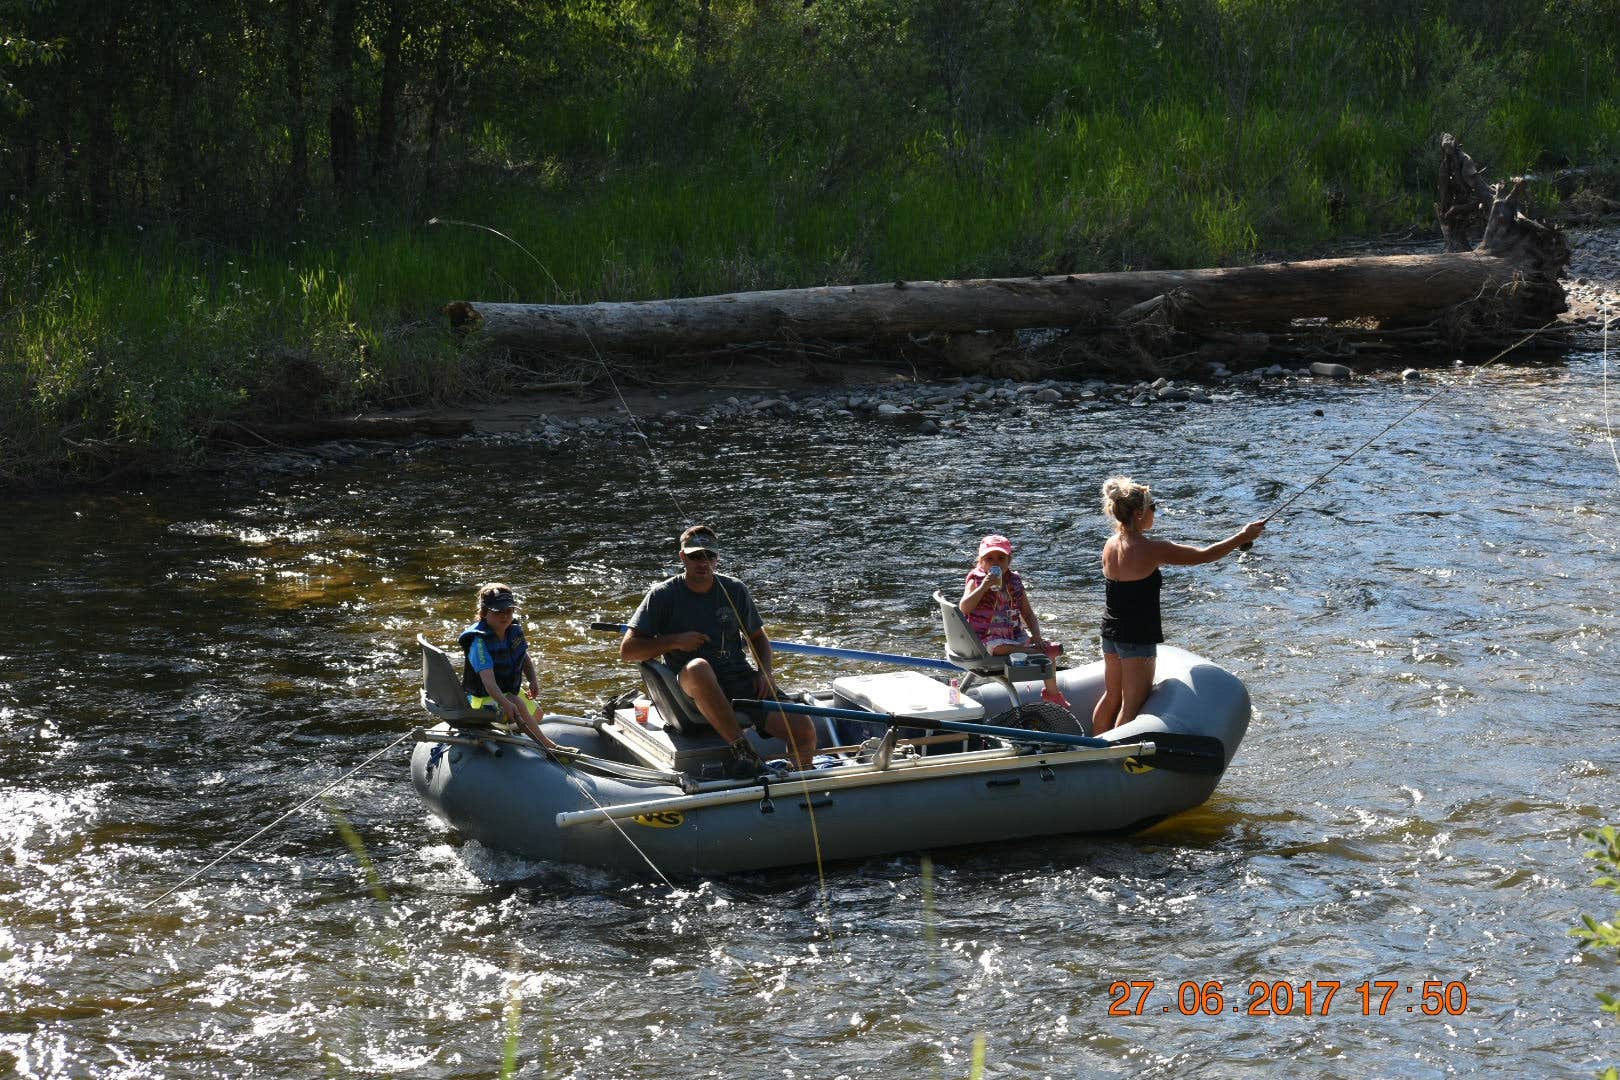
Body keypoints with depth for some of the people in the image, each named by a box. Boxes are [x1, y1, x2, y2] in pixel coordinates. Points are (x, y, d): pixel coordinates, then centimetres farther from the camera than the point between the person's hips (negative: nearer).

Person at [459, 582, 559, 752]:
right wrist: (505, 704, -55)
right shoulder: (479, 641, -29)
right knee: (518, 705, -34)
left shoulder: (513, 630, -4)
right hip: (483, 698, -9)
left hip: (510, 692, 9)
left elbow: (525, 658, 14)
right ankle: (548, 745, -26)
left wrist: (534, 680, -6)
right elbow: (488, 680, -40)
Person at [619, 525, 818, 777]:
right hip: (695, 689, -3)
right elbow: (627, 651, -2)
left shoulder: (734, 590, 10)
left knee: (804, 730, -18)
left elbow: (758, 637, 23)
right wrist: (675, 641, -13)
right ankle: (741, 749, -36)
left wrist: (765, 673, 3)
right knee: (697, 667, -42)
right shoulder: (663, 595, 1)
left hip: (743, 681, 3)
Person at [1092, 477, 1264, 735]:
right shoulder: (1149, 550, -21)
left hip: (1110, 633, 8)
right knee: (1131, 705, 2)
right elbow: (1204, 556, -15)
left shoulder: (1110, 545, 0)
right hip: (1138, 639, -8)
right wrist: (1243, 536, -4)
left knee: (1111, 697, 21)